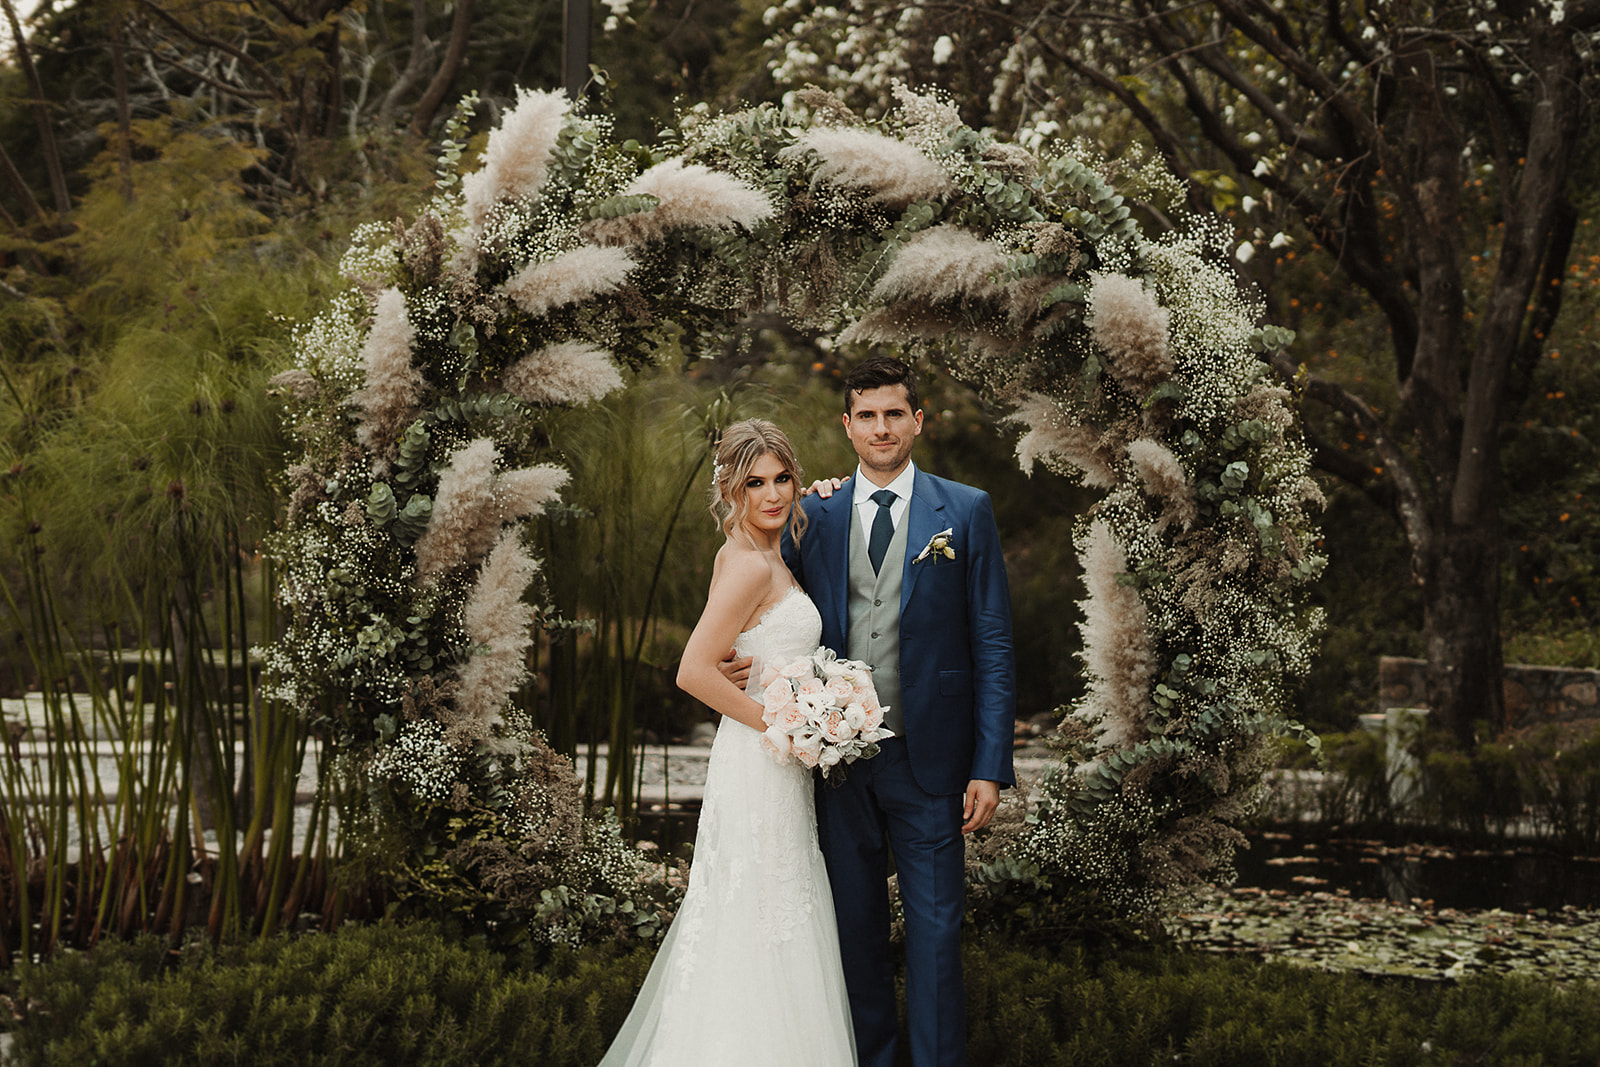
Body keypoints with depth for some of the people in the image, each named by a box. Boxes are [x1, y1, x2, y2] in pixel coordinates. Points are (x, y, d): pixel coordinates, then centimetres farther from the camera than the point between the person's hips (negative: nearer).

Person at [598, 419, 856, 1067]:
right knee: (762, 934, -3)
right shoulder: (751, 565, -18)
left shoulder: (747, 555, 10)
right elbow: (694, 672, -24)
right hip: (759, 767, -9)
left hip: (776, 763, 9)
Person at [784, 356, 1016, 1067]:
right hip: (838, 755, 2)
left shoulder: (965, 512, 0)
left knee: (935, 928, 2)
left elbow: (993, 646, -2)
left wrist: (990, 767, -8)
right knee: (854, 925, 13)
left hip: (928, 759, -2)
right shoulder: (815, 516, 6)